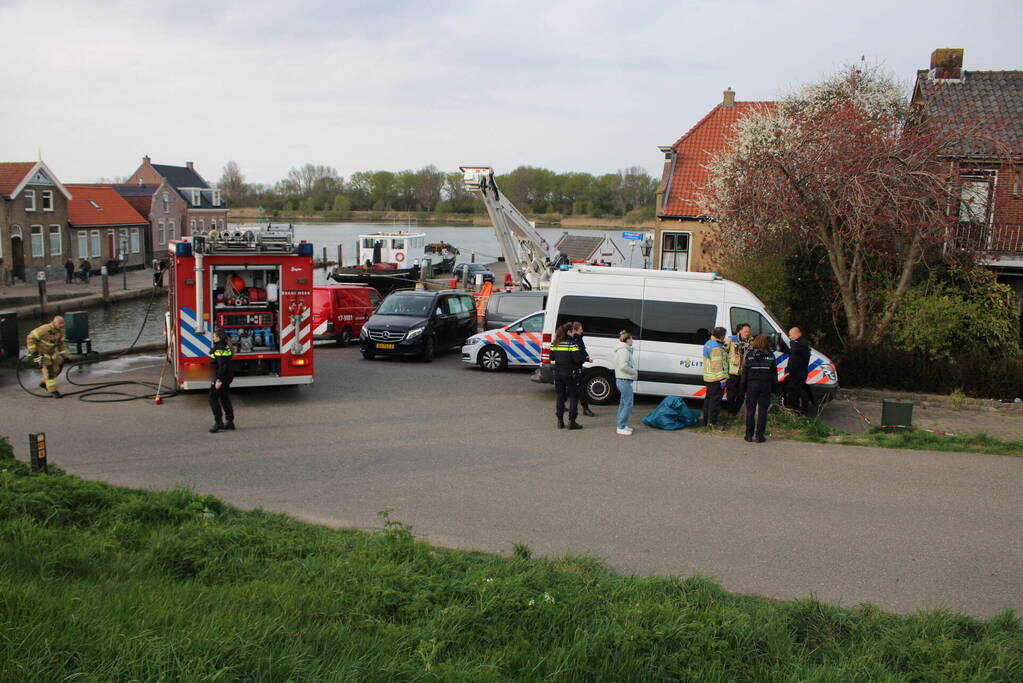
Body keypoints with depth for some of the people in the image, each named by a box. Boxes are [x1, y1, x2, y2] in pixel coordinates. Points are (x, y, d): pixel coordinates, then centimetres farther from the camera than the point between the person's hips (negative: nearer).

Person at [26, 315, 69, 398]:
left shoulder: (60, 331, -4)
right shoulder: (44, 329, -27)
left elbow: (60, 343, 11)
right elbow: (31, 337, -23)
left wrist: (63, 354, 7)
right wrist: (33, 351, -23)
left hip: (51, 351, 8)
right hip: (40, 352, -8)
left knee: (57, 368, 5)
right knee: (48, 370, -15)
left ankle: (44, 383, 26)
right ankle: (52, 391, -12)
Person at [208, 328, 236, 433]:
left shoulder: (220, 349, -19)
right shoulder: (225, 347, 13)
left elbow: (222, 366, -25)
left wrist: (219, 380, -24)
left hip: (222, 377, -10)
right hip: (228, 376, 10)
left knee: (213, 398, -4)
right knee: (224, 398, 14)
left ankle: (218, 422, -5)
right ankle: (230, 422, 16)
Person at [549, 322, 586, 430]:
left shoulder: (555, 343, 5)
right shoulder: (572, 343, -14)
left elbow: (551, 357, 9)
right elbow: (578, 358, -19)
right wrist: (585, 358, 0)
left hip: (558, 373, 6)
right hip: (570, 373, -6)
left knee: (560, 397, 13)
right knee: (574, 397, 4)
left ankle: (560, 421, 15)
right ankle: (572, 422, 1)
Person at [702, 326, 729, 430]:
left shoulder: (708, 344, 11)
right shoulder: (716, 348, -21)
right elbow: (717, 366, -24)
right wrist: (722, 379, -22)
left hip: (708, 378, 10)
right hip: (716, 379, -10)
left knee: (709, 398, 18)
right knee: (715, 400, -3)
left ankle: (706, 420, 26)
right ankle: (713, 423, 1)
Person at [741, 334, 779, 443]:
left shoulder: (750, 355, -2)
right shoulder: (770, 355, -2)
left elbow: (744, 372, 0)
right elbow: (774, 373, 0)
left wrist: (742, 389, 5)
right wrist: (773, 388, 9)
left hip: (752, 385, 0)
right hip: (765, 385, 0)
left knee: (750, 411, 8)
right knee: (762, 411, 5)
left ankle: (749, 435, 10)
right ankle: (759, 436, 4)